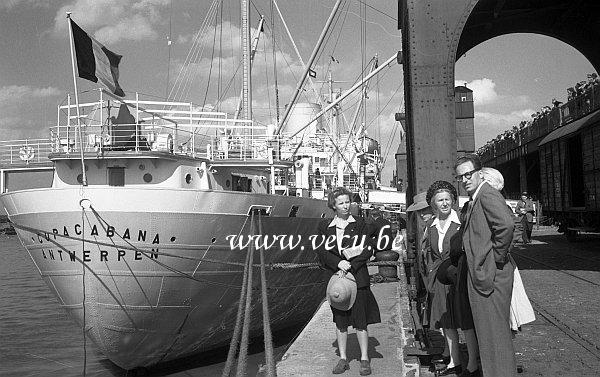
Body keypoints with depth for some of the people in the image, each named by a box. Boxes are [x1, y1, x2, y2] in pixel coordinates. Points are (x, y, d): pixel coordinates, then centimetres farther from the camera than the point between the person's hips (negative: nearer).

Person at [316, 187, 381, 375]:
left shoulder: (360, 224, 3)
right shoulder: (325, 226, 8)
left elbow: (368, 250, -3)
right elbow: (322, 251, 0)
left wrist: (350, 264, -14)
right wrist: (338, 263, -15)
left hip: (358, 277, -2)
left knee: (360, 320, -1)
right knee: (340, 320, 9)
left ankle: (364, 359, 9)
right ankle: (343, 359, 19)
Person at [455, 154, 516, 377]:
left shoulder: (487, 195, -15)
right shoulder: (473, 201, 17)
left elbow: (506, 225, -31)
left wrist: (498, 257, -21)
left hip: (490, 275, -10)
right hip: (480, 275, 11)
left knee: (494, 331, -2)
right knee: (486, 331, 18)